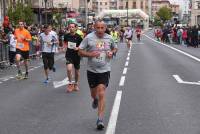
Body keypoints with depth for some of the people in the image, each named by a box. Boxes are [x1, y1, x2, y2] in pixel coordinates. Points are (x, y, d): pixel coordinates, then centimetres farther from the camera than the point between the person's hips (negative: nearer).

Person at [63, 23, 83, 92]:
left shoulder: (78, 37, -9)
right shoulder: (66, 36, -2)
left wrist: (78, 48, -20)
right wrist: (65, 46, 0)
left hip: (76, 55, 0)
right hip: (69, 55, 0)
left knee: (77, 70, 13)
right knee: (69, 69, -20)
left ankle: (76, 84, 35)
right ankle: (70, 83, 1)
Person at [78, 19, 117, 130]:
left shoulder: (109, 38, 2)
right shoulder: (89, 37, -5)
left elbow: (115, 48, 20)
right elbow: (80, 51, -2)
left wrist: (112, 52, -3)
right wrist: (90, 54, -19)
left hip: (105, 70, -1)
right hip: (92, 70, 1)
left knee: (101, 94, -11)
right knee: (93, 94, 17)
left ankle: (100, 120, -8)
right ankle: (95, 99, 56)